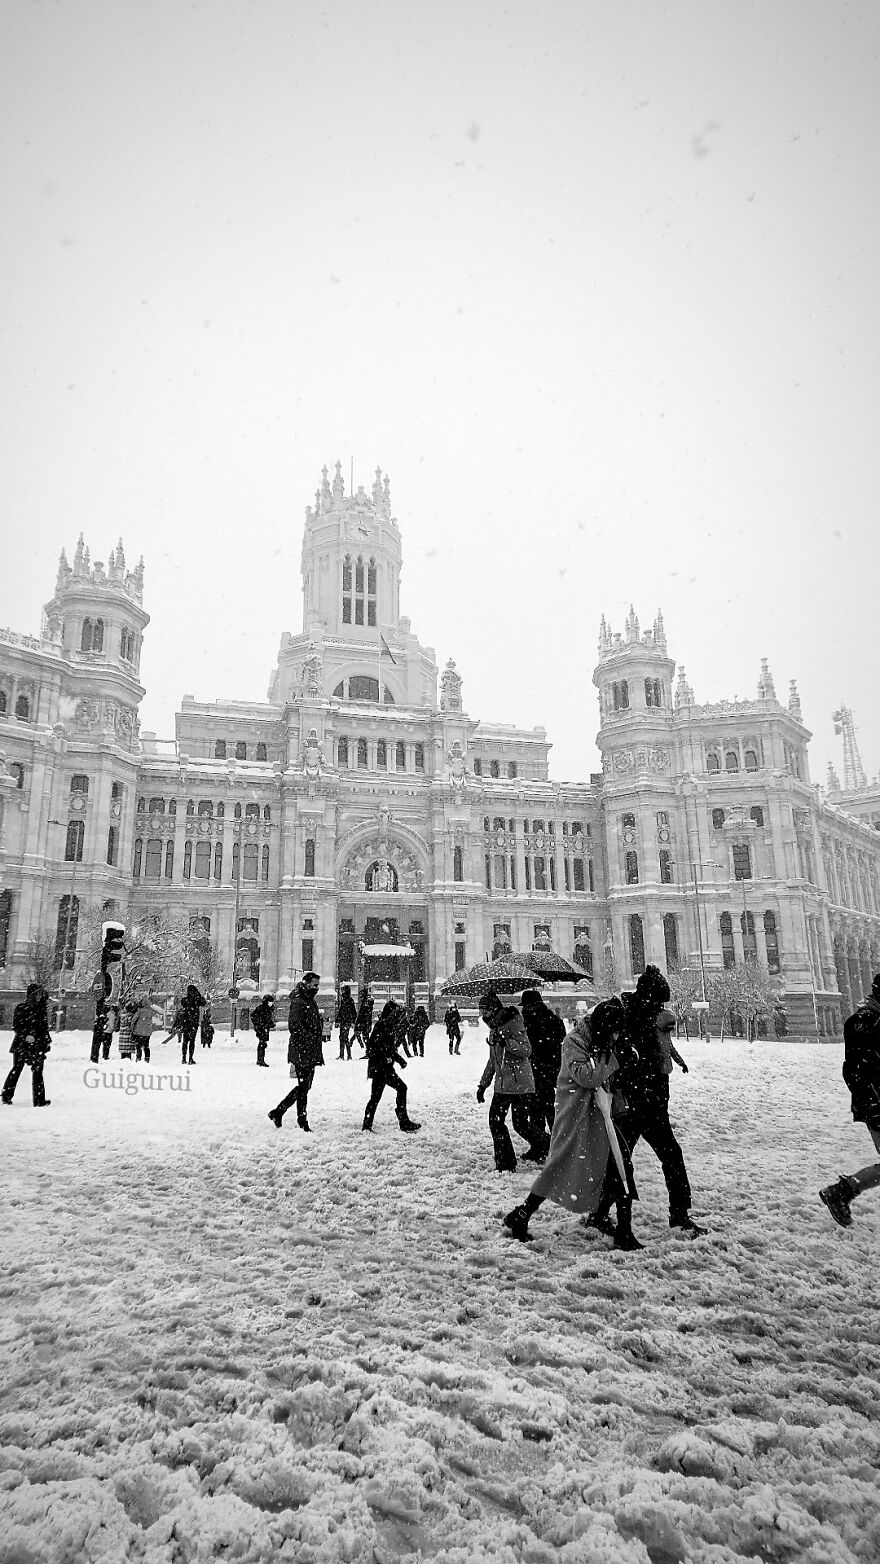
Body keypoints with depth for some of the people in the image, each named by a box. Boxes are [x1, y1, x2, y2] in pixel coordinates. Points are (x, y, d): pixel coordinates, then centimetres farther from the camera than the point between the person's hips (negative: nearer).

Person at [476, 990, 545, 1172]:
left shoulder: (513, 1024, -12)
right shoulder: (494, 1029, 14)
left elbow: (526, 1050, -23)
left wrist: (506, 1042, -35)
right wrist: (483, 1085, 22)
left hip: (520, 1084, -8)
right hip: (501, 1085, 8)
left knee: (520, 1123, -3)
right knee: (495, 1122, 0)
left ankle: (540, 1144, 26)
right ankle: (505, 1163, 10)